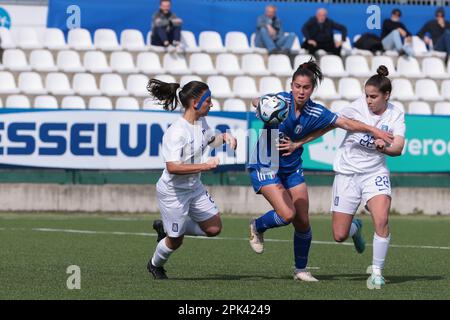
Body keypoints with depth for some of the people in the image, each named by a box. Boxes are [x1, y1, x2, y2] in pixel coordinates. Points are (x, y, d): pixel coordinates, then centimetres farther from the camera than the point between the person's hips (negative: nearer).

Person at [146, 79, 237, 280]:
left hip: (194, 188, 8)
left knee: (214, 228, 7)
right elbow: (172, 167, -37)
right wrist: (205, 166, -38)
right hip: (173, 192, -8)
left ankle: (166, 228, 25)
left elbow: (210, 139, 22)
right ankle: (155, 265, 40)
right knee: (176, 241, 6)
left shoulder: (201, 122, -1)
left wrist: (223, 137, 0)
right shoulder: (176, 132, -29)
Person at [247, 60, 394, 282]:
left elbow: (346, 123, 1)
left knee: (303, 222, 2)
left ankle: (301, 270, 21)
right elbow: (257, 102, -33)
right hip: (265, 168, -5)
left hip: (292, 169, 5)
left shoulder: (316, 113, -6)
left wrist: (373, 130, -7)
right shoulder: (281, 101, -18)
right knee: (287, 214, -19)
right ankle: (257, 227, 13)